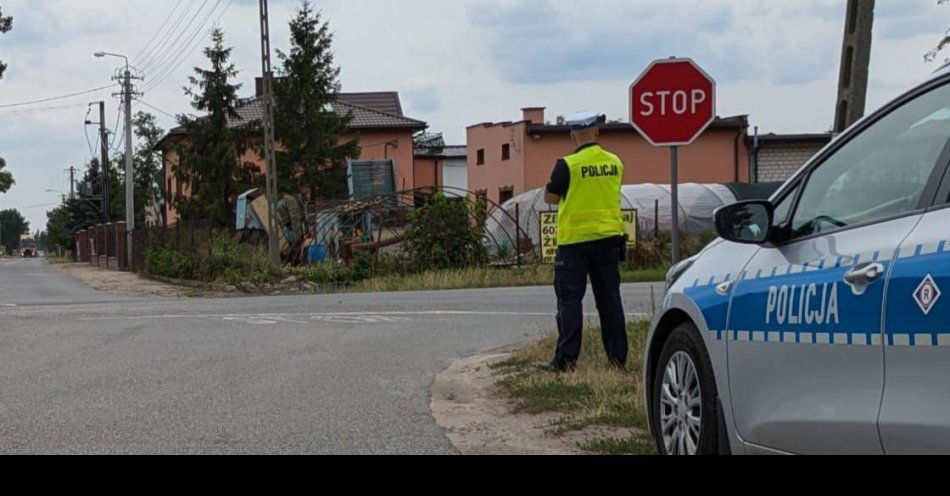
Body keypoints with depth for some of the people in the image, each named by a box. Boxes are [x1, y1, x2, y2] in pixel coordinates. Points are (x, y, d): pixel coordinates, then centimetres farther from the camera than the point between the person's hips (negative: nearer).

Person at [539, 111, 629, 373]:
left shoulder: (567, 165, -13)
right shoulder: (614, 162, 3)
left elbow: (550, 198, -3)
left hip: (575, 239, -4)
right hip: (609, 236, 4)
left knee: (570, 299, 0)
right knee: (609, 298, 9)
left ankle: (566, 359, -3)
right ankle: (618, 356, 11)